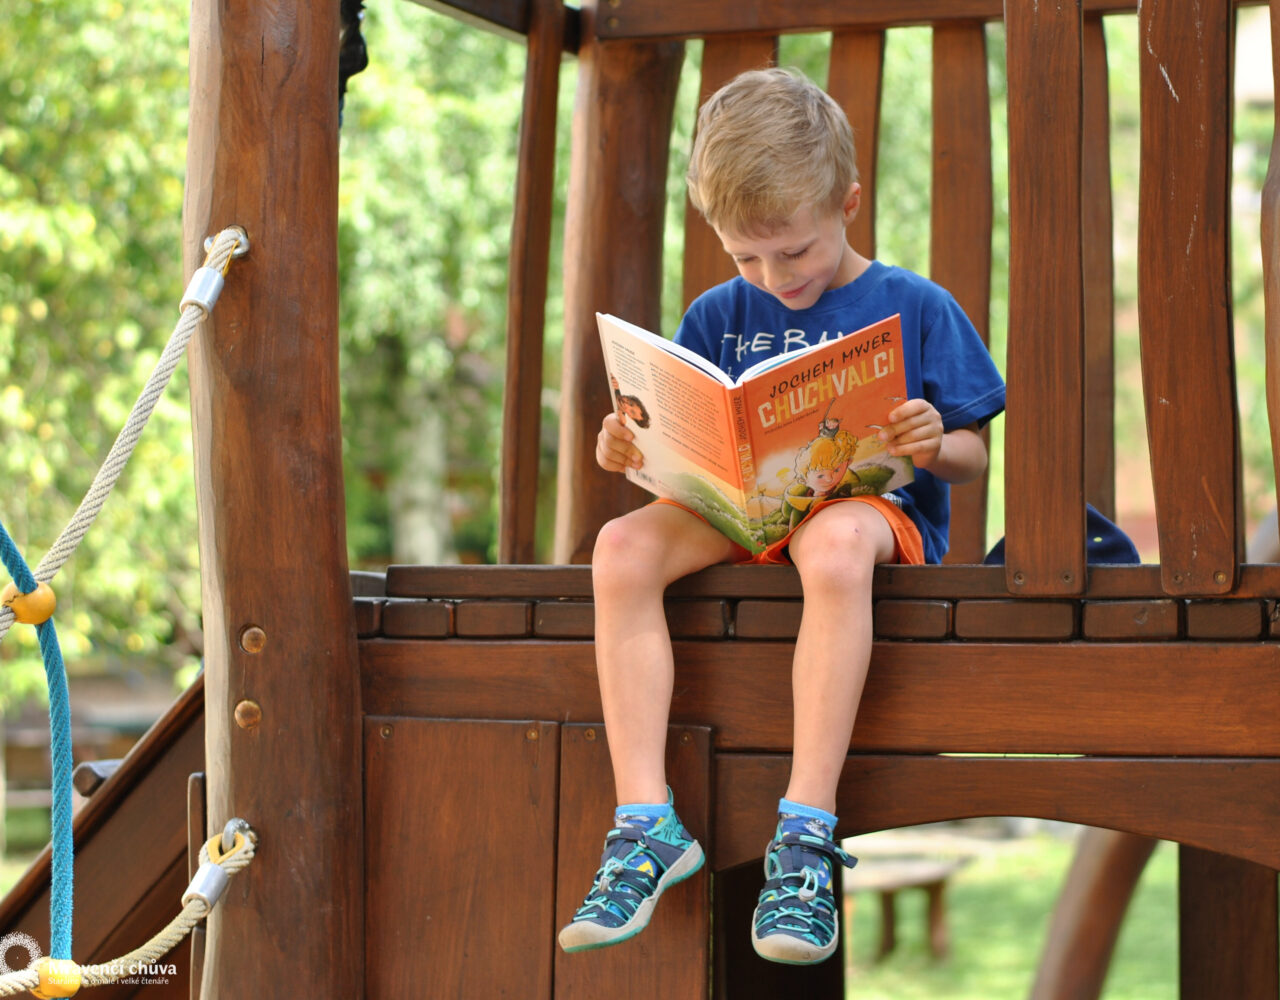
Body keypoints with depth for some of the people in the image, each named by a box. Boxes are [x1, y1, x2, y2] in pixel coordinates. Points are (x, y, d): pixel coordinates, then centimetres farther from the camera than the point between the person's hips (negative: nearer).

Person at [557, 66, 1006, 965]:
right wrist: (631, 450, -11)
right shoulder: (719, 316, 12)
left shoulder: (912, 308, 4)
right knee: (623, 546, -27)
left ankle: (807, 832, -41)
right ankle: (646, 823, -30)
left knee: (835, 544, -42)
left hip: (873, 503, -4)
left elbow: (973, 458, 4)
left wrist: (936, 446, -20)